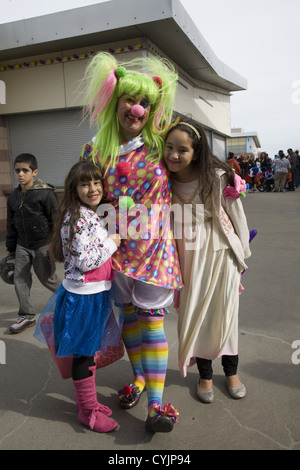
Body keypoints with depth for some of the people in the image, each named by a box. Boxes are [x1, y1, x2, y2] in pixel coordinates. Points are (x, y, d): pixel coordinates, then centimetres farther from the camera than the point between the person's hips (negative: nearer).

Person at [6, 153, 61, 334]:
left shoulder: (46, 193, -15)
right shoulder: (13, 197, 5)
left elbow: (56, 220, -11)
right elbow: (11, 225, 14)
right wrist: (10, 248, 15)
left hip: (43, 244, -6)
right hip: (22, 245, 6)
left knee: (48, 278, 6)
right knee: (20, 279, 5)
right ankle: (27, 316, 19)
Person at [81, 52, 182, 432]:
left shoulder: (159, 145, -1)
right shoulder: (97, 150, 1)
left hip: (154, 245, -1)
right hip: (120, 244, 2)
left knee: (152, 317, -1)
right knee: (129, 314, 13)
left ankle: (155, 404, 6)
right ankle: (138, 378, 35)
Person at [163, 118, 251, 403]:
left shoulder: (217, 177, -16)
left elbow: (236, 216, -5)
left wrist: (242, 252, 3)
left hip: (220, 253, -2)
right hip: (187, 256, 3)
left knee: (223, 312, 10)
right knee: (193, 313, 9)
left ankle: (231, 371, 35)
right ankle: (205, 374, 32)